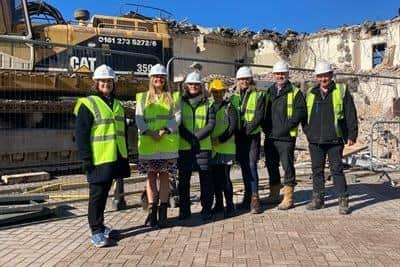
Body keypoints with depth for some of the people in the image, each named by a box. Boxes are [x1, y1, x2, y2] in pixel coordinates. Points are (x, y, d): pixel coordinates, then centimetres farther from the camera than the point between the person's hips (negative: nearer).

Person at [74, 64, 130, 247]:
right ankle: (96, 231, 11)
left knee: (104, 193, 16)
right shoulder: (88, 104, -6)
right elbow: (81, 134, -11)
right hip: (98, 158, -6)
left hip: (115, 158, 7)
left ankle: (99, 225, 30)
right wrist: (86, 158, -16)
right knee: (97, 194, 1)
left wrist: (125, 156, 15)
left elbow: (123, 132, 19)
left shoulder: (118, 105, 15)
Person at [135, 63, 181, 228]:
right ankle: (152, 211, 11)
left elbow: (177, 117, -2)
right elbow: (138, 118, 0)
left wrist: (164, 131, -16)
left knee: (164, 176, 4)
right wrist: (149, 132, -16)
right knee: (151, 176, 5)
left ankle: (163, 212, 10)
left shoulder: (173, 97, 9)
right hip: (148, 143, 1)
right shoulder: (143, 97, 11)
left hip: (168, 143, -1)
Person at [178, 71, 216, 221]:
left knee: (205, 178, 1)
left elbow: (211, 124, 0)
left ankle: (206, 210, 12)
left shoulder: (207, 103, 10)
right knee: (184, 179, 5)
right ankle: (184, 210, 16)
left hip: (203, 146, 0)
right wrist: (190, 139, -13)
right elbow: (178, 123, 0)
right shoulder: (180, 102, 9)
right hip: (184, 146, 0)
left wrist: (197, 137, -13)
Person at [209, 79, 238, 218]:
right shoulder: (209, 107, 16)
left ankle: (229, 205, 5)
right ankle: (218, 203, 22)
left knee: (225, 177, -6)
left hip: (226, 148, -5)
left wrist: (220, 139, -17)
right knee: (215, 178, 10)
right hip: (212, 149, 5)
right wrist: (209, 140, 1)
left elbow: (232, 127, -10)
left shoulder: (229, 107, -1)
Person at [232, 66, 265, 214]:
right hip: (239, 136, 4)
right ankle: (248, 197, 18)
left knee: (251, 165, -12)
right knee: (244, 167, 9)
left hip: (252, 135, -4)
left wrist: (247, 129, -15)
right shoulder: (234, 96, 13)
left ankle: (254, 199, -7)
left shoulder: (258, 95, 1)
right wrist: (236, 130, -2)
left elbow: (259, 116, -7)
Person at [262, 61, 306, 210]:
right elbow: (263, 111, 18)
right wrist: (266, 127, 3)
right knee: (271, 166, 13)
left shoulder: (295, 92, 0)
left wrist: (286, 127, -17)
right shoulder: (268, 92, 15)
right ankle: (274, 195, 27)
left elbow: (301, 111, -10)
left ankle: (288, 198, 7)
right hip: (269, 137, 6)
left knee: (288, 166, -2)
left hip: (286, 137, -6)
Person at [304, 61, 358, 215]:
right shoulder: (311, 94, 13)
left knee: (337, 170, -2)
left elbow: (350, 115, 1)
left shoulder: (341, 91, 3)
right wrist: (307, 132, 9)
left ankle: (343, 200, 8)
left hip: (334, 139, -4)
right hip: (315, 140, 4)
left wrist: (352, 135, -4)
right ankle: (317, 199, 19)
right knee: (317, 170, 9)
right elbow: (305, 115, 19)